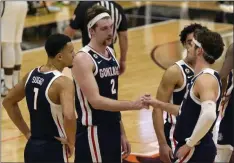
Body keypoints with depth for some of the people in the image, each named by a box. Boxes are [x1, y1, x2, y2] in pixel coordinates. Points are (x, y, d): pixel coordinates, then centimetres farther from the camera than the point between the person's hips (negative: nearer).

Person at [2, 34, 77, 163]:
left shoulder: (31, 75, 6)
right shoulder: (63, 82, -18)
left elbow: (8, 101, 17)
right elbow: (69, 116, -34)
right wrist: (71, 142, -16)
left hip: (32, 148, 8)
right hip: (53, 150, -8)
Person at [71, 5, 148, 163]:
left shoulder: (111, 53, 11)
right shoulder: (83, 59, -16)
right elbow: (96, 101, -24)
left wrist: (122, 133, 16)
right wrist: (133, 105, -29)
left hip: (112, 130, 8)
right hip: (92, 133, -8)